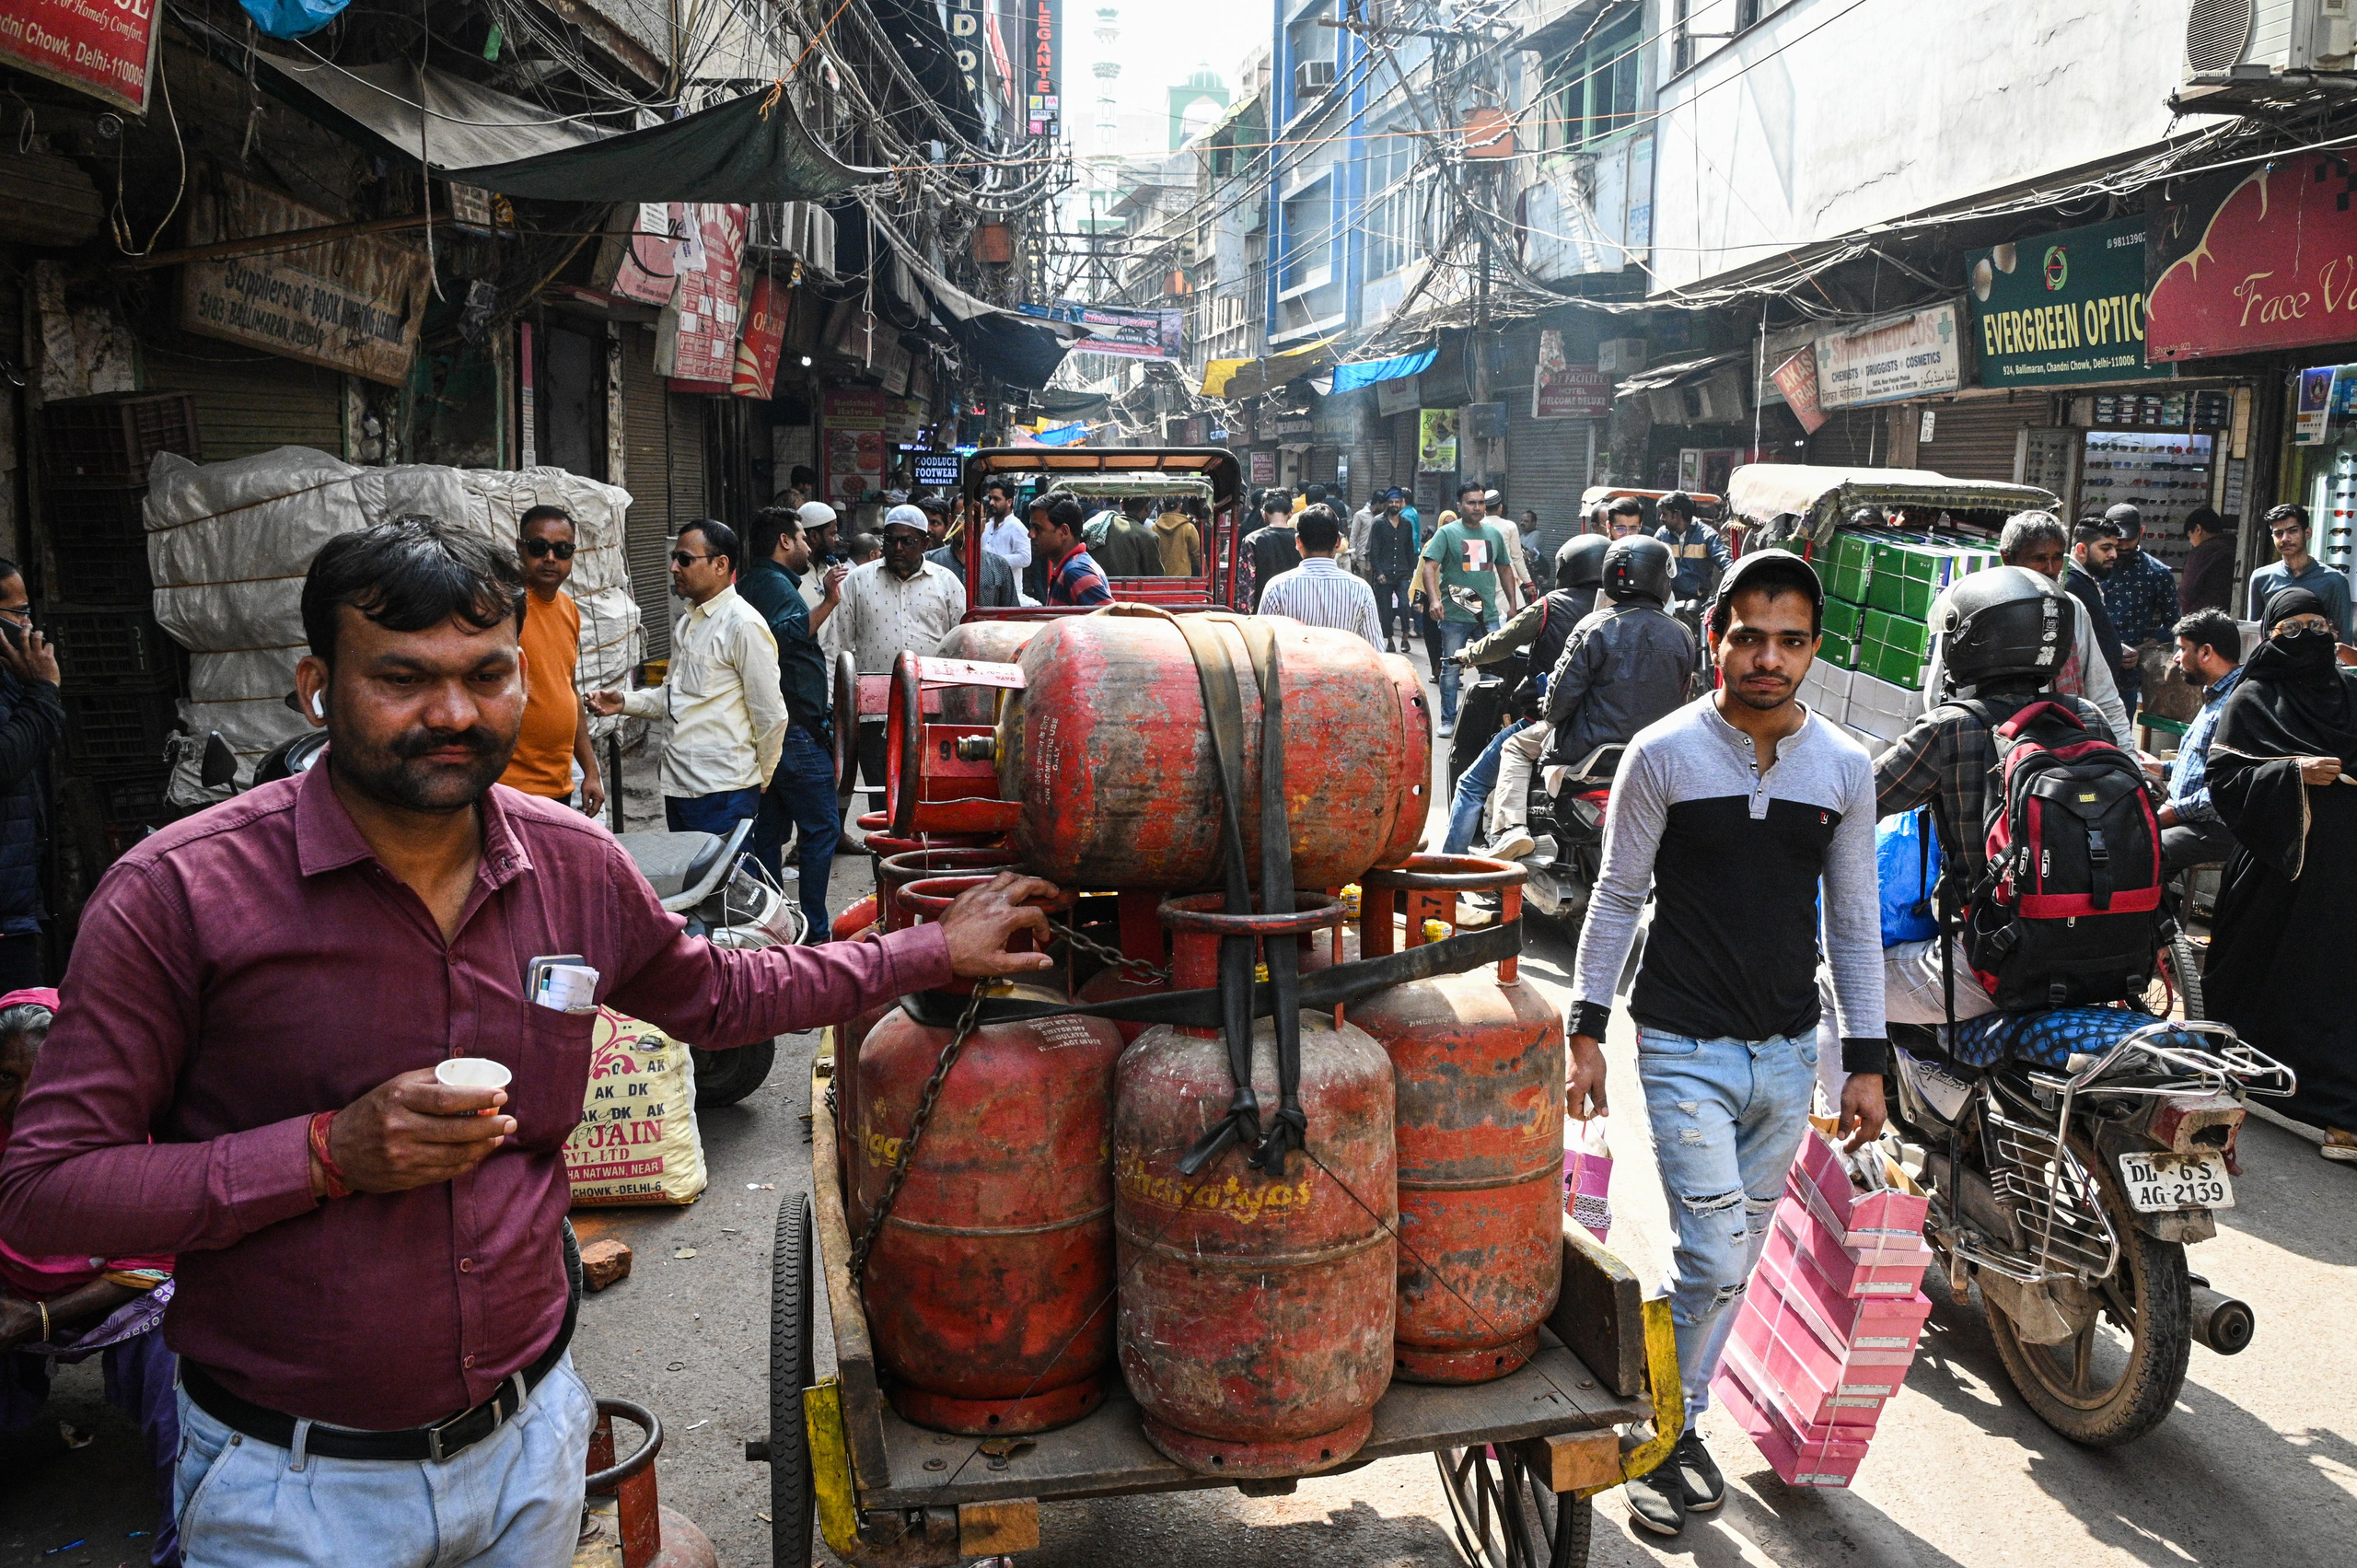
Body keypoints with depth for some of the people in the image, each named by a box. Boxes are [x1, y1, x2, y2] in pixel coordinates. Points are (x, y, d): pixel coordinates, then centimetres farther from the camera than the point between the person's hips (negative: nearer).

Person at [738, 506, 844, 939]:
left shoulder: (748, 586, 16)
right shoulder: (777, 586, -14)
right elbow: (784, 635, -35)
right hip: (796, 732, -10)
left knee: (768, 828, 14)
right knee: (821, 828, -3)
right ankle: (814, 933, -1)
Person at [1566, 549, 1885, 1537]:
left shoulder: (1845, 769, 2)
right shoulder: (1663, 754, -7)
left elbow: (1853, 923, 8)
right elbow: (1618, 895, -1)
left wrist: (1867, 1059, 7)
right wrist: (1587, 1028, -3)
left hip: (1789, 1049, 4)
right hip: (1685, 1045, -4)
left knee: (1738, 1256, 12)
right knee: (1715, 1257, -9)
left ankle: (1677, 1419, 32)